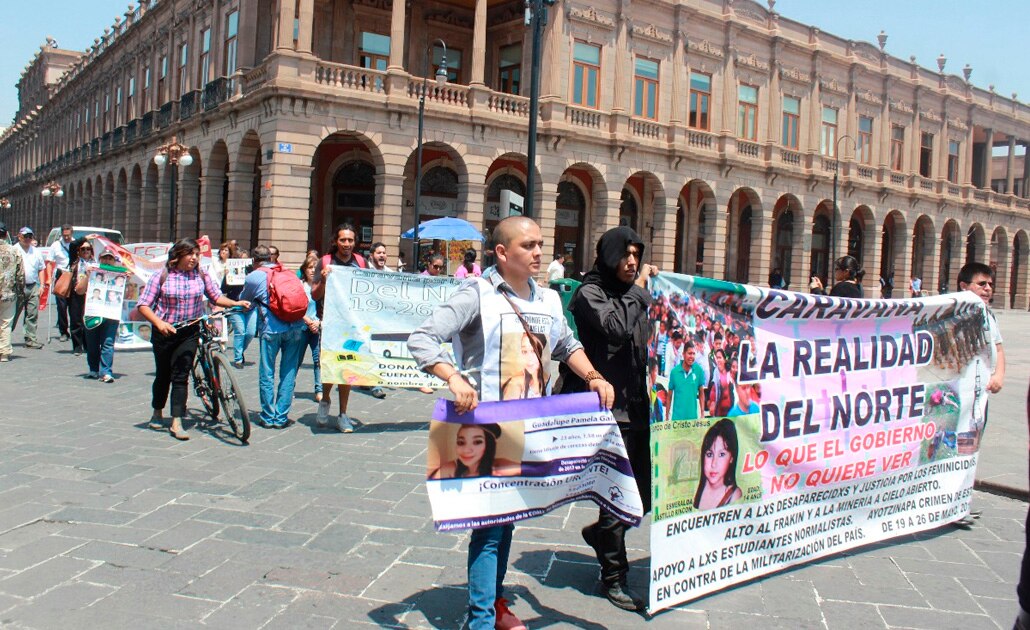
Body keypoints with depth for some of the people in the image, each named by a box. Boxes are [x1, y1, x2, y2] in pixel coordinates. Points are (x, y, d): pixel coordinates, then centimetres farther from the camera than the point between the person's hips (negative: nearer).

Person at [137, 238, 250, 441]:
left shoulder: (201, 276, 0)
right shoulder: (162, 277, -7)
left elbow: (216, 297, 8)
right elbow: (143, 305, -9)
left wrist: (236, 303, -9)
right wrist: (159, 323, -24)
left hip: (189, 333, 1)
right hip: (164, 332, -1)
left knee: (181, 376, -5)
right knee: (163, 375, 13)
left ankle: (176, 422, -4)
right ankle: (157, 414, 35)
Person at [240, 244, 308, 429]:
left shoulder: (254, 277, 7)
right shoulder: (289, 274, 17)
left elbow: (243, 302, 20)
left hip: (271, 328, -3)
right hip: (296, 327, 3)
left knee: (266, 373, 9)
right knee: (289, 373, 8)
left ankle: (268, 418, 13)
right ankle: (281, 418, 12)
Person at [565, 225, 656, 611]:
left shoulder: (632, 294, 15)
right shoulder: (590, 293, -6)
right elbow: (617, 329, -24)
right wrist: (639, 288, -14)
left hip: (636, 406, 7)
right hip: (608, 408, -7)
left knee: (643, 495, 10)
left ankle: (601, 533, 38)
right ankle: (614, 577, 18)